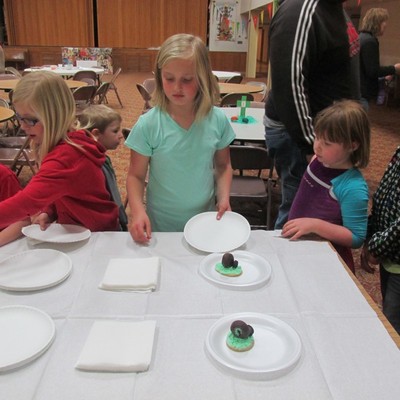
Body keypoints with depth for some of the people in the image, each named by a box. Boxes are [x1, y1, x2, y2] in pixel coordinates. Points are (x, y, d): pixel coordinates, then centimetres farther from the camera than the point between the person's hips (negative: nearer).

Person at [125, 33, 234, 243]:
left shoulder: (218, 120, -8)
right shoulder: (148, 124, -15)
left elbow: (223, 165, 5)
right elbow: (136, 176, -8)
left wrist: (224, 197, -9)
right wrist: (138, 211, -23)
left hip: (205, 222, 2)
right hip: (160, 226, -2)